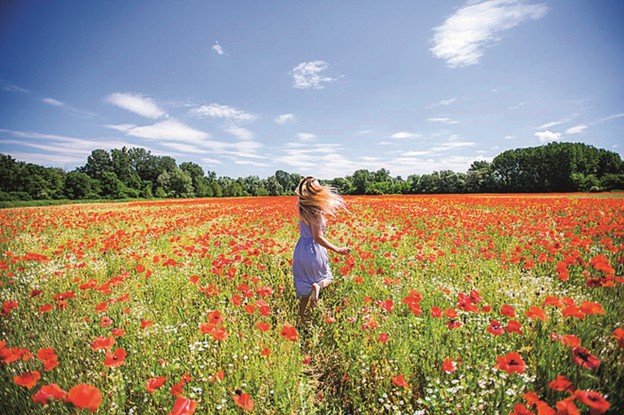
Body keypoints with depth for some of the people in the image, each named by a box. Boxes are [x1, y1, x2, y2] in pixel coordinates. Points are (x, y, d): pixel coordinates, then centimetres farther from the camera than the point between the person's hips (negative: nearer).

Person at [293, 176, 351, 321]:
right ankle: (318, 286, -13)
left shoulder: (303, 208, 1)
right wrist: (337, 250, -18)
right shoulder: (315, 211, -21)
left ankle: (301, 316, 18)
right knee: (327, 278, 18)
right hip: (313, 250, -7)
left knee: (305, 286, 17)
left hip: (300, 249, 7)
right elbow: (318, 237, -21)